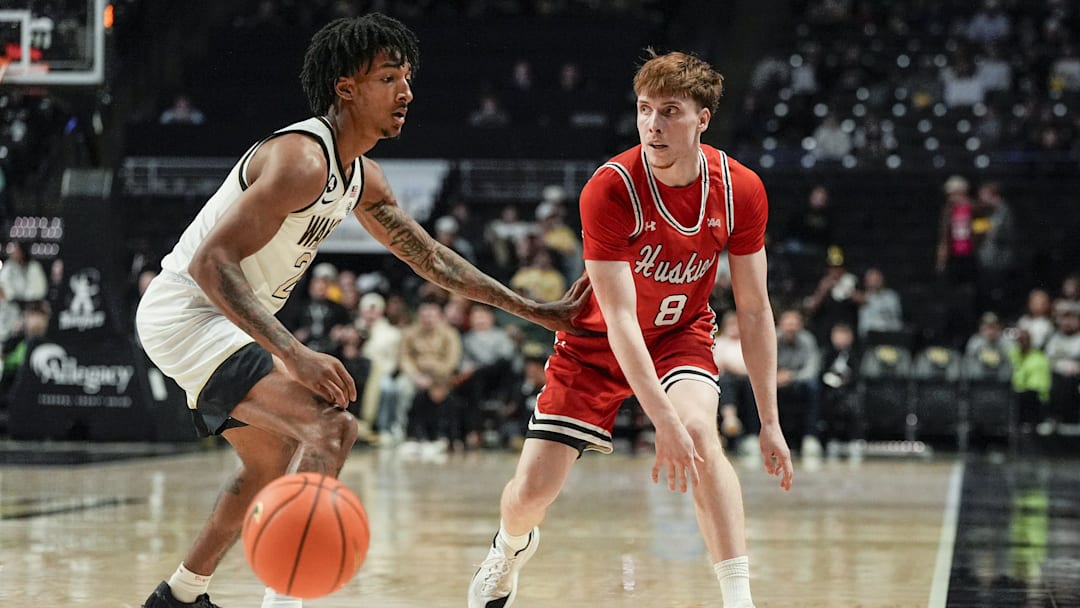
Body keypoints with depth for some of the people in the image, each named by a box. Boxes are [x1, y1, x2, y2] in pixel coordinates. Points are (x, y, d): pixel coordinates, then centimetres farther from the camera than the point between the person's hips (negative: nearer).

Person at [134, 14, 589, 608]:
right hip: (185, 312, -11)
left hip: (221, 320, 11)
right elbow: (211, 262, -32)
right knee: (331, 424, -24)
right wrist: (294, 354, -40)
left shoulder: (361, 177, 8)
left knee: (274, 460, 26)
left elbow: (428, 255, 20)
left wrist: (533, 310, 18)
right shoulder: (302, 159, -24)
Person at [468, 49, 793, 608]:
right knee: (530, 492, -1)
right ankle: (512, 547, 38)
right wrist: (663, 421, -39)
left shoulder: (741, 191, -19)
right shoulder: (610, 190, -29)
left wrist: (770, 421, -10)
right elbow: (618, 317, -31)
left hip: (680, 334, 1)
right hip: (597, 343, -1)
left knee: (700, 431, -31)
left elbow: (753, 309, -8)